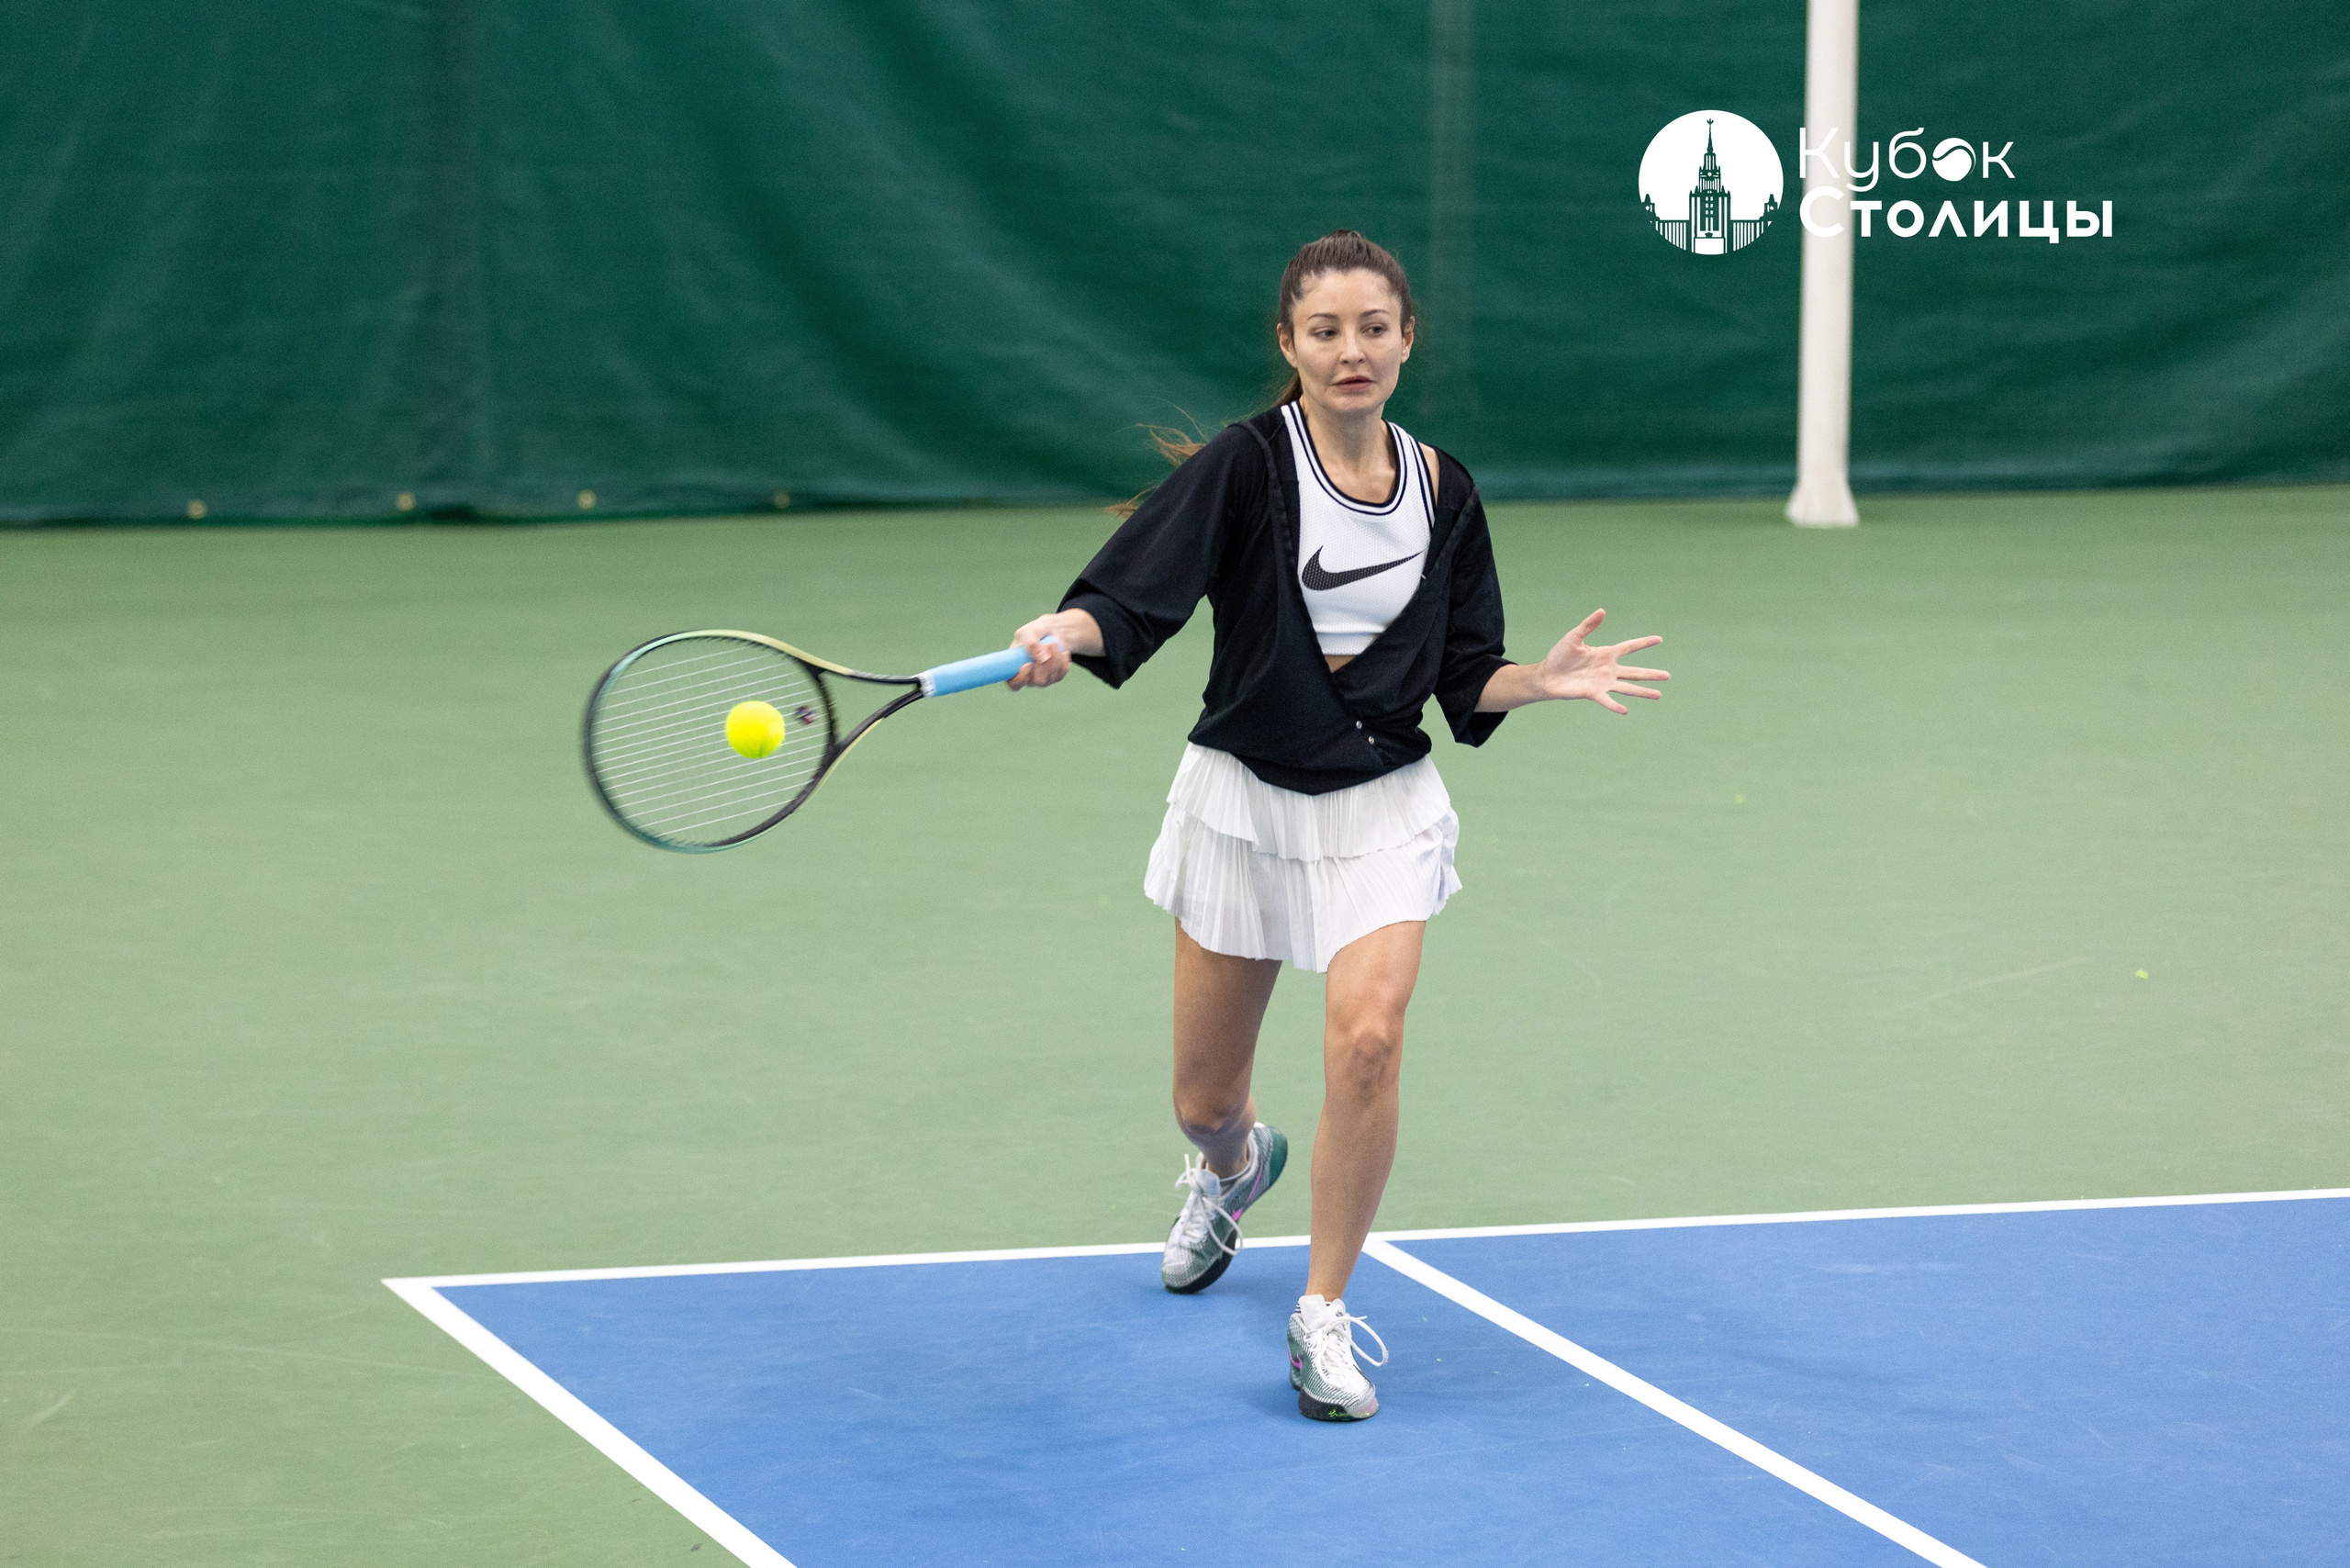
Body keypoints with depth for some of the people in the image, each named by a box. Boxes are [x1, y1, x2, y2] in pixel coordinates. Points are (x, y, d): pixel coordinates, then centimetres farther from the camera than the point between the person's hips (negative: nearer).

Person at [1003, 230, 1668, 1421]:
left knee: (1367, 1035, -24)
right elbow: (1131, 594, -24)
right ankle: (1234, 1167, 50)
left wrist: (1545, 682, -12)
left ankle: (1324, 1314, -7)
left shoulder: (1441, 490, 0)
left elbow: (1464, 683, 7)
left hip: (1383, 807, 1)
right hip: (1244, 797, -1)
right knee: (1203, 1099, 9)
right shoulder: (1245, 465, -12)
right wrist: (1067, 634, -44)